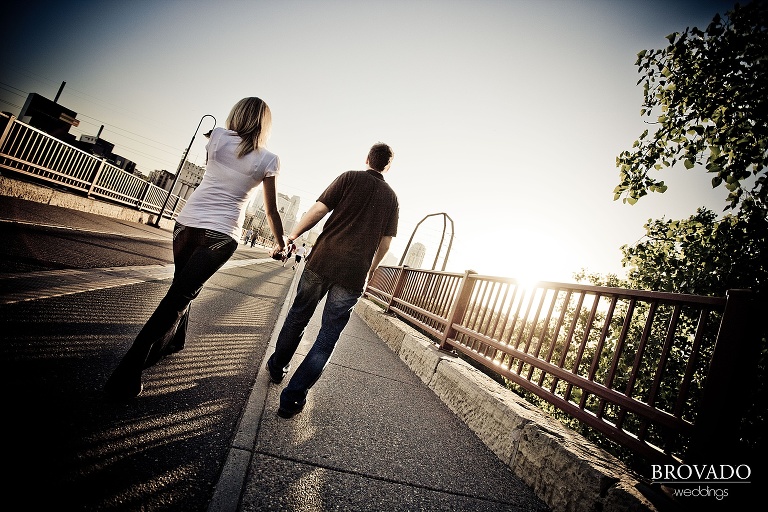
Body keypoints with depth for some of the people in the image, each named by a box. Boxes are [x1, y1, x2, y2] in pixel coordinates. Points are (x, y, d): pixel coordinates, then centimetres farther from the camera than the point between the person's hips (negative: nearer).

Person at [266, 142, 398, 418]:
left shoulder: (349, 178, 5)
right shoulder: (392, 198, 12)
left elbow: (318, 210, -5)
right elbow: (385, 243, 11)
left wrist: (291, 236, 5)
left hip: (323, 261, 0)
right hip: (354, 275, 1)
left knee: (298, 316, 20)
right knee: (328, 336, 8)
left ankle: (277, 367, 40)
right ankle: (292, 398, 11)